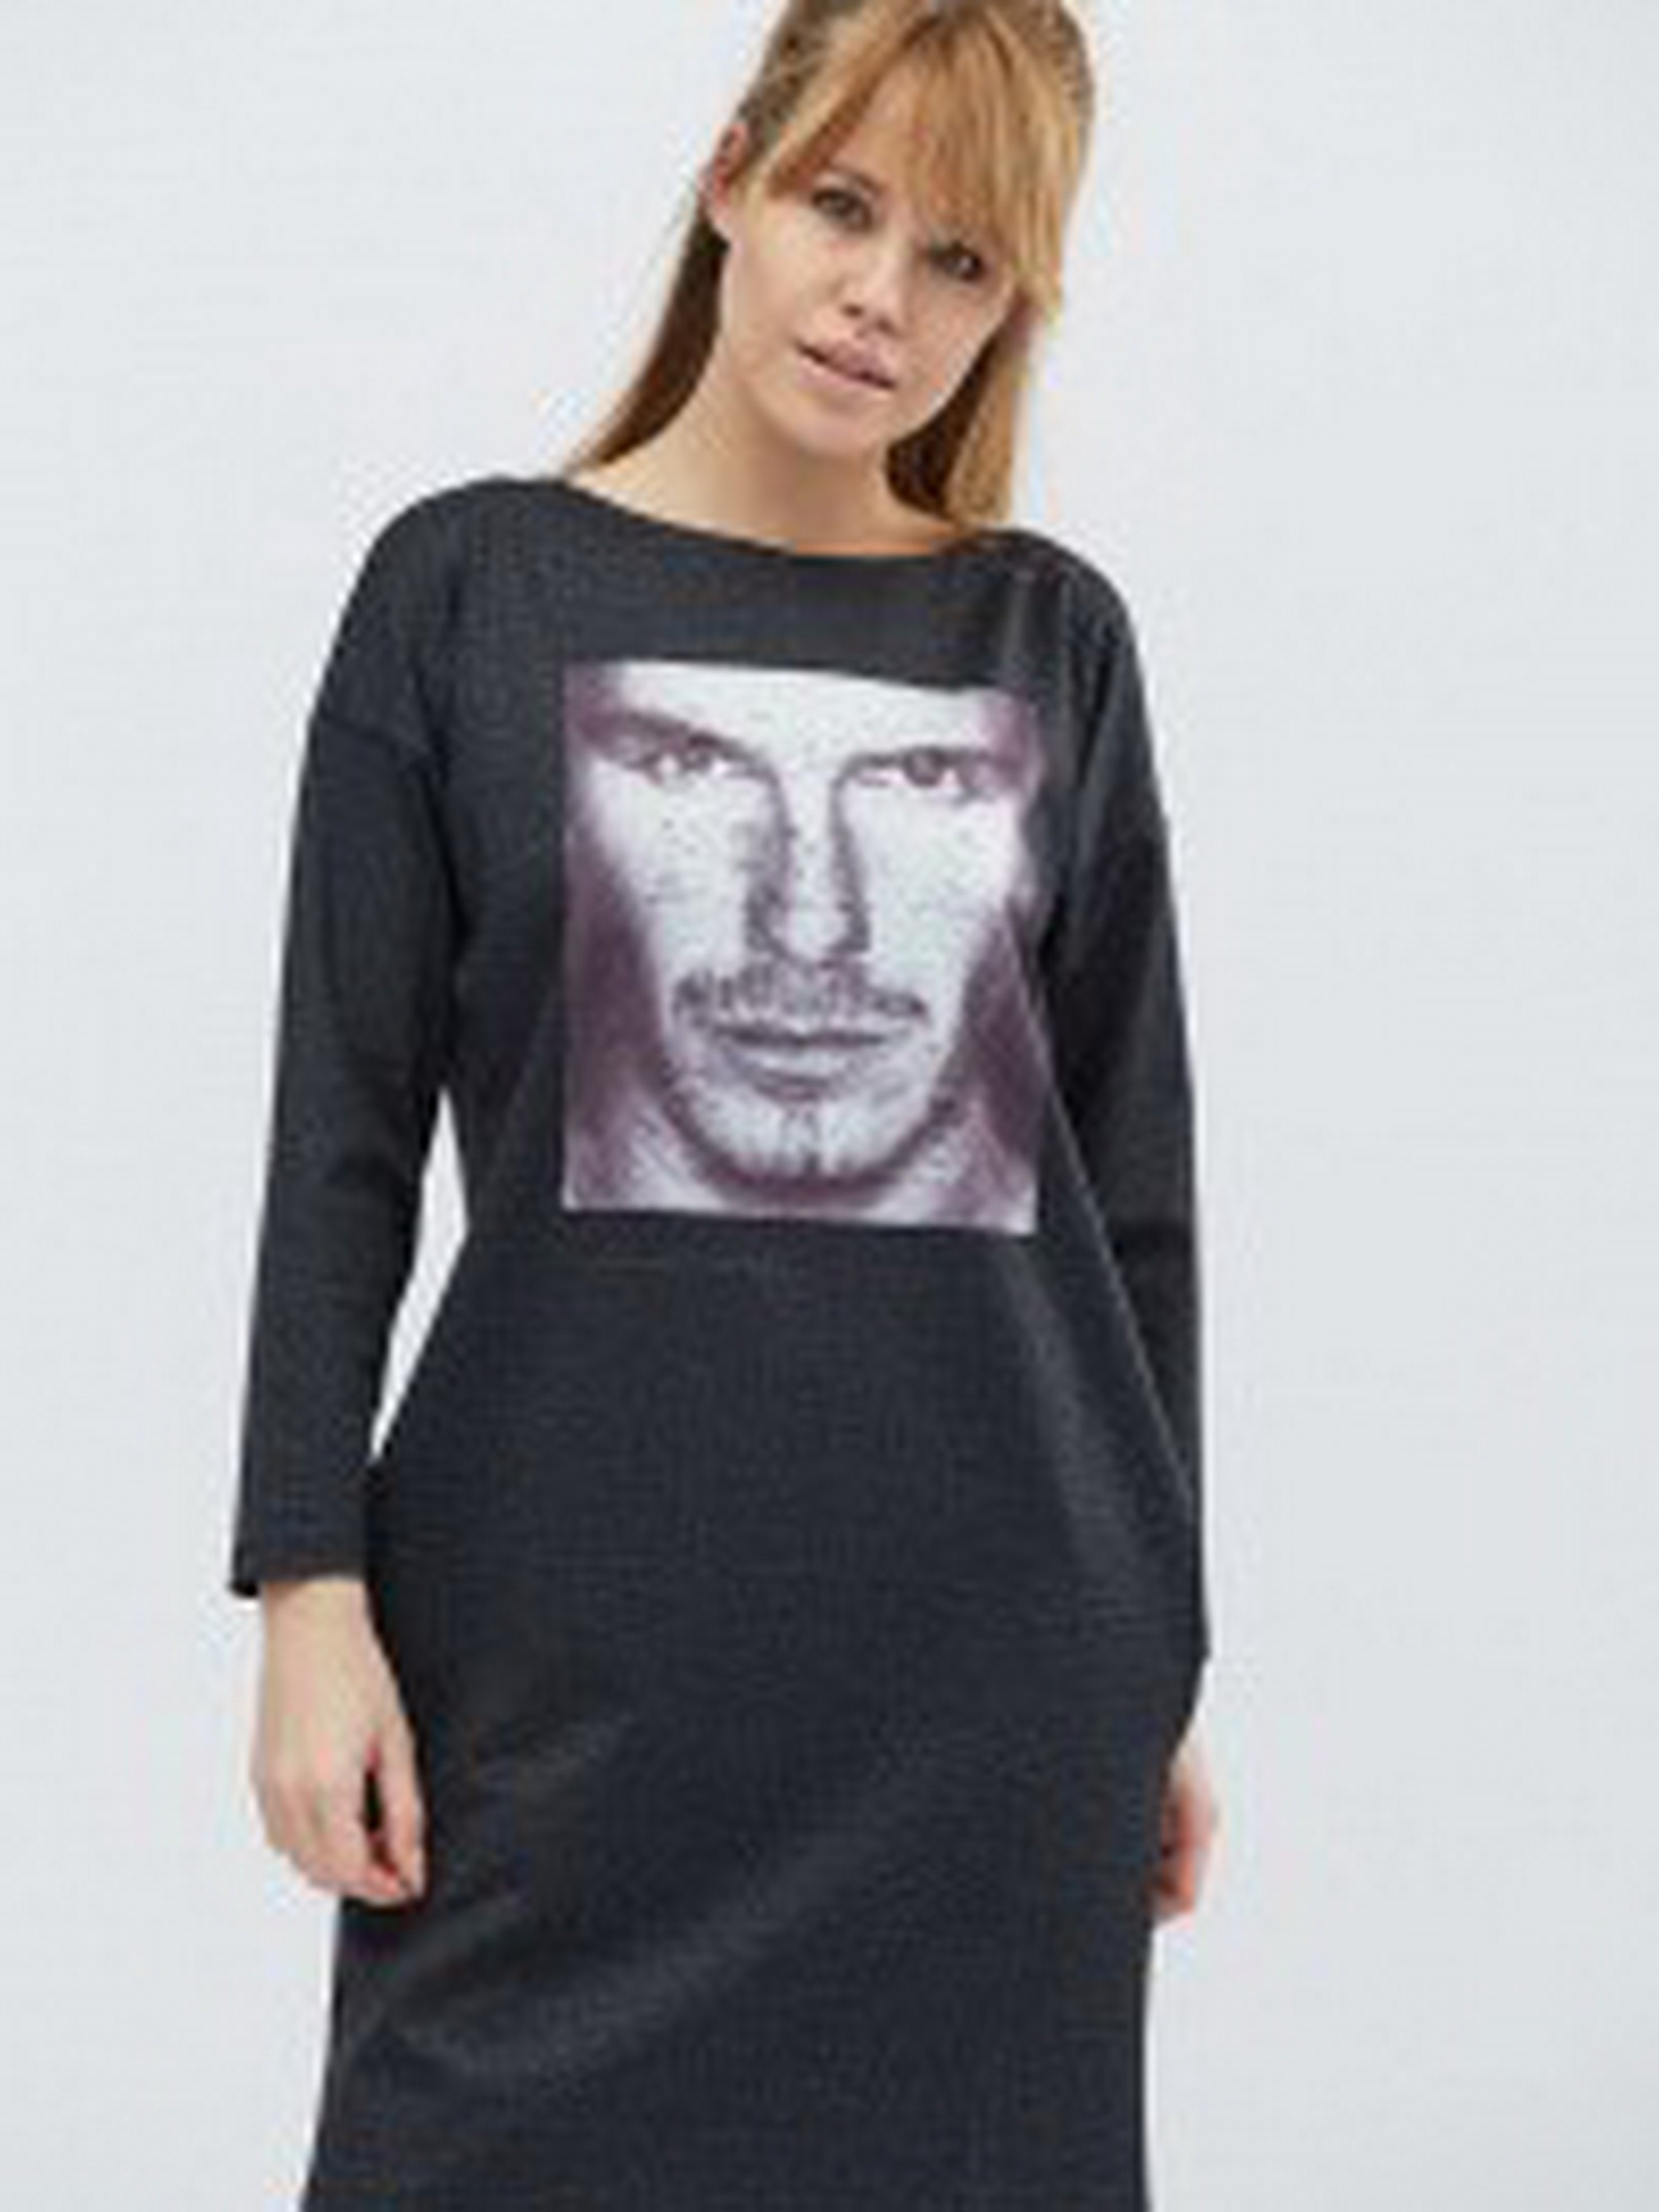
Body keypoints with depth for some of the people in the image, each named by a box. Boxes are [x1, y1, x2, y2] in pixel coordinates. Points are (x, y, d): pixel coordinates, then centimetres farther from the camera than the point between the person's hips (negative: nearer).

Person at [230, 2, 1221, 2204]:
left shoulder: (1056, 641, 8)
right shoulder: (471, 586, 2)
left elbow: (1132, 1176, 11)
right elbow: (343, 1136, 1)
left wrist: (1166, 1657, 10)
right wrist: (311, 1591, -6)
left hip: (1002, 1650, 2)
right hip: (572, 1631, -2)